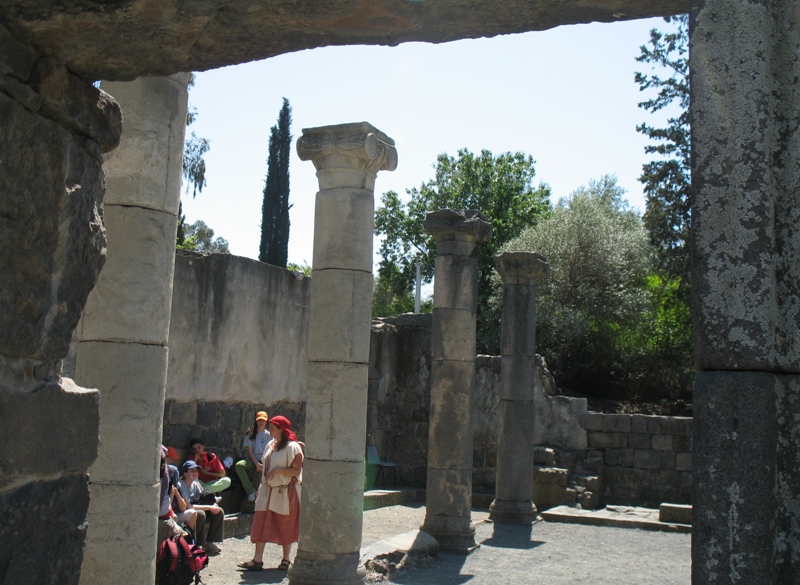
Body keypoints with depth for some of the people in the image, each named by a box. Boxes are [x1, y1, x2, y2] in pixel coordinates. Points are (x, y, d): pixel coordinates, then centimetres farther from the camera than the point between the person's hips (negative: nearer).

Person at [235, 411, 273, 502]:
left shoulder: (268, 435, 10)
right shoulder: (250, 434, 6)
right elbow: (250, 451, -1)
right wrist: (257, 464, -15)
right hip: (253, 460, 0)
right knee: (239, 465, -32)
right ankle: (251, 491, -29)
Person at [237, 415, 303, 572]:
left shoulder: (292, 447, -12)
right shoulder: (271, 445, 11)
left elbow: (296, 471, -17)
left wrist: (277, 470, -25)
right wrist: (261, 488, 15)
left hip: (285, 492, -7)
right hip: (268, 491, 7)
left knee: (285, 527, 5)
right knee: (261, 525, 1)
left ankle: (286, 560, 17)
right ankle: (257, 560, 4)